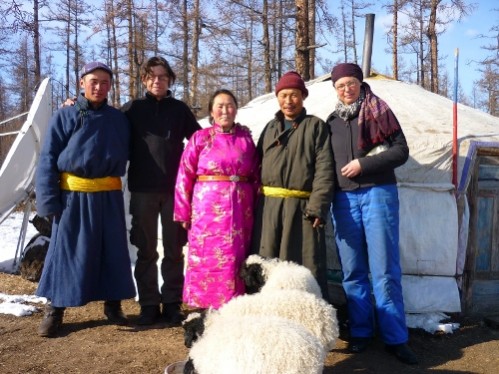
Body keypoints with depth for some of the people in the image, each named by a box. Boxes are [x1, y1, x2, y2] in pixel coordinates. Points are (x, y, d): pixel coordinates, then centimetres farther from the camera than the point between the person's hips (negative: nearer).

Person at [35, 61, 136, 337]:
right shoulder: (65, 116, 0)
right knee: (66, 251, 2)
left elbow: (124, 155, 17)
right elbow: (48, 158, -3)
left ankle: (113, 305, 21)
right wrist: (48, 199, -8)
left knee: (113, 251, 7)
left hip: (109, 195, 3)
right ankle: (54, 310, 14)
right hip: (74, 195, -3)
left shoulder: (119, 119, 9)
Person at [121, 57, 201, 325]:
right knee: (146, 250, 6)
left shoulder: (179, 109, 9)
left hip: (175, 189, 1)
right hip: (142, 190, 0)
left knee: (174, 250, 6)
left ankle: (172, 303, 16)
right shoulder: (132, 109, 7)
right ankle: (148, 304, 15)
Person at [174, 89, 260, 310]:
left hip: (240, 209, 2)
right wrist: (183, 213, -3)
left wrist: (256, 208, 6)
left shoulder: (245, 138, 9)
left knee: (236, 259, 6)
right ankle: (204, 309, 10)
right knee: (206, 258, 0)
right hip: (208, 209, -2)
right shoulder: (200, 138, 2)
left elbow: (255, 176, 11)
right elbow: (184, 176, 0)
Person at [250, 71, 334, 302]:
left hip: (302, 207, -4)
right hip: (269, 205, 4)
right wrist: (256, 202, 7)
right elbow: (257, 165, 18)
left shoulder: (316, 126, 6)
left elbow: (324, 170, -3)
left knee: (306, 266, -4)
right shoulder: (271, 127, 19)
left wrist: (317, 207, -14)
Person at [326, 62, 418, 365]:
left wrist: (364, 164, -13)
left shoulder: (379, 112, 3)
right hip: (343, 198, 4)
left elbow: (401, 151, -3)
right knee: (352, 271, 5)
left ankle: (396, 338, 4)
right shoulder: (332, 121, 15)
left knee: (385, 270, -3)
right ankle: (361, 331, 17)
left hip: (378, 194, -4)